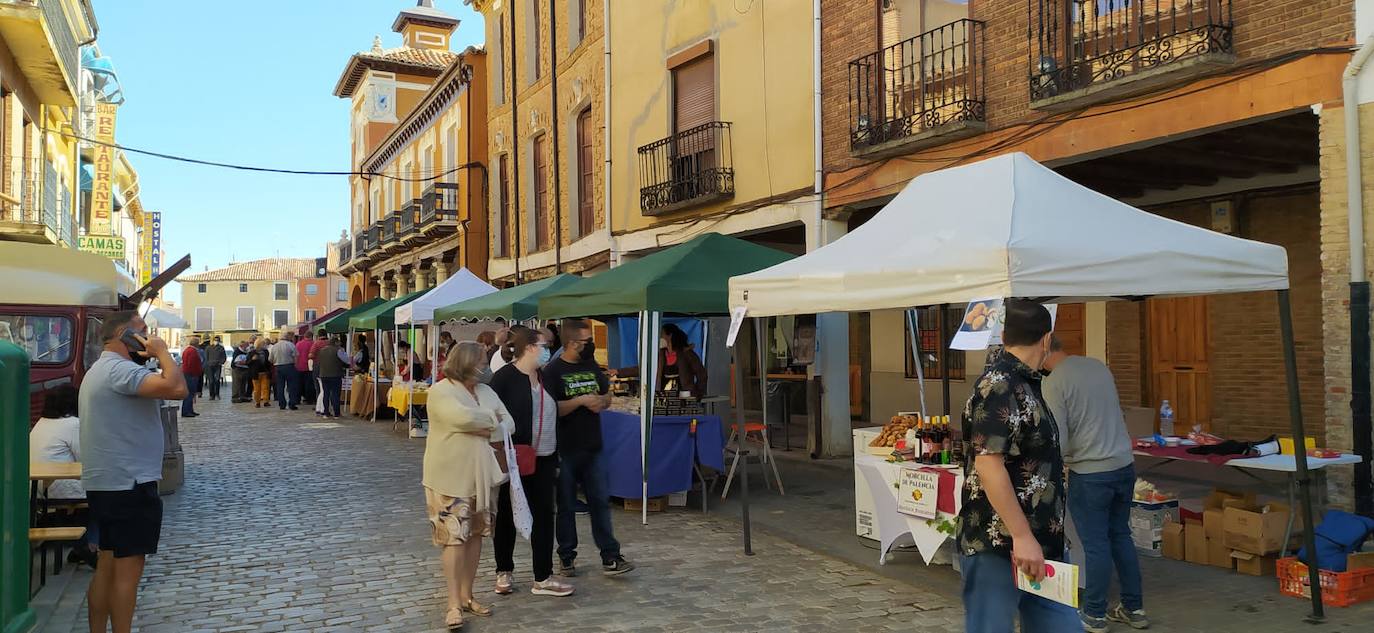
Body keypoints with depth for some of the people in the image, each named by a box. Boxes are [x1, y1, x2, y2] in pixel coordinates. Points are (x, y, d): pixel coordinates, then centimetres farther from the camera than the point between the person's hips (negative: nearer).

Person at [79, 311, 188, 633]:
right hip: (128, 484, -11)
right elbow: (177, 388, -32)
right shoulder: (119, 369, -18)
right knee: (128, 567, -3)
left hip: (106, 483, 11)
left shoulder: (101, 369, 18)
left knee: (108, 564, 15)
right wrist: (162, 350, -19)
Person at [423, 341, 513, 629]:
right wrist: (491, 421, -10)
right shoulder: (440, 391, -11)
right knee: (455, 538, -6)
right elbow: (463, 418, -27)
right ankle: (454, 604, 0)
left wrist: (483, 430, -14)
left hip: (481, 476, 7)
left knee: (475, 535, 11)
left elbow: (509, 425, 4)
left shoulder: (486, 392, 10)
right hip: (451, 476, -6)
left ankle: (466, 596, 22)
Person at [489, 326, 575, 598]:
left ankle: (543, 578, 11)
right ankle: (504, 572, 24)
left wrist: (555, 459, 15)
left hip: (543, 460, 6)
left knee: (544, 516, 5)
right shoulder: (505, 378, -11)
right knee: (507, 516, 9)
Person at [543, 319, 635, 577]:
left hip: (592, 448, 5)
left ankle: (610, 558, 7)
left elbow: (607, 398, 19)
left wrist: (599, 401, -4)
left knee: (601, 502, 3)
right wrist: (581, 400, -17)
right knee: (565, 506, 7)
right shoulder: (553, 370, -8)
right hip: (564, 450, -5)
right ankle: (566, 558, 19)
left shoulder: (592, 367, 11)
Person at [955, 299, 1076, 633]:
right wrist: (1022, 537, -24)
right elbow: (988, 464, -24)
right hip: (998, 548, -9)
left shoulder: (1024, 385, 14)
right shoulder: (998, 386, -17)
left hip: (1040, 546, 10)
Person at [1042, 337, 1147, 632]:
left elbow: (1057, 442, -17)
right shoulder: (1098, 365, 6)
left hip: (1090, 473, -7)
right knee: (1121, 536, 18)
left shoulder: (1054, 382, -16)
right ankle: (1134, 609, 27)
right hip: (1124, 465, 7)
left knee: (1096, 545, 4)